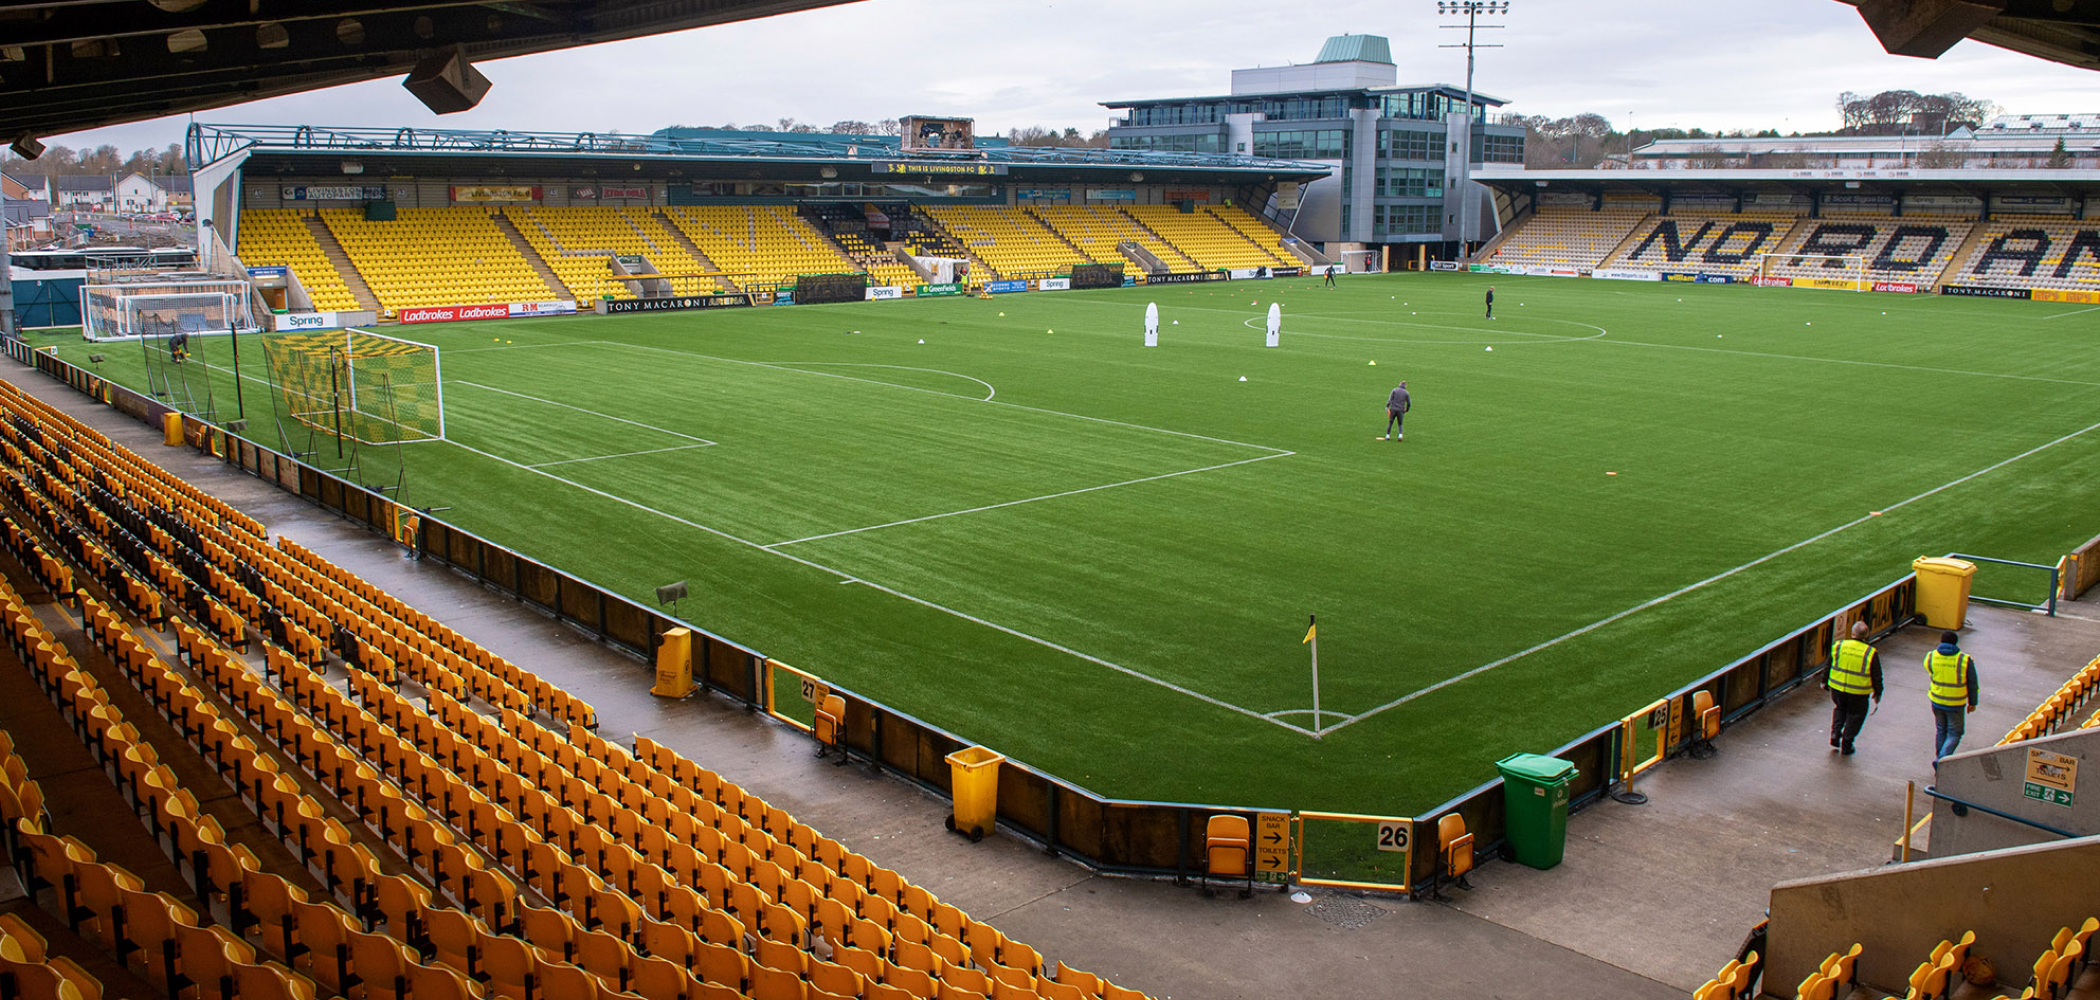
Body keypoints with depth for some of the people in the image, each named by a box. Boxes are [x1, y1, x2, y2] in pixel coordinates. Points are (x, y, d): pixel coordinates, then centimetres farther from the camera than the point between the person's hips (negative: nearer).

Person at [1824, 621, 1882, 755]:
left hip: (1836, 688, 2)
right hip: (1858, 693, -2)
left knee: (1839, 709, 28)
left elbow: (1828, 667, 5)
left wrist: (1825, 682, 19)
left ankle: (1835, 736, 17)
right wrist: (1877, 693, 11)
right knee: (1855, 715, 16)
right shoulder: (1871, 653, -11)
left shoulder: (1838, 646, -6)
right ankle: (1846, 745, 19)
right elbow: (1876, 677, -3)